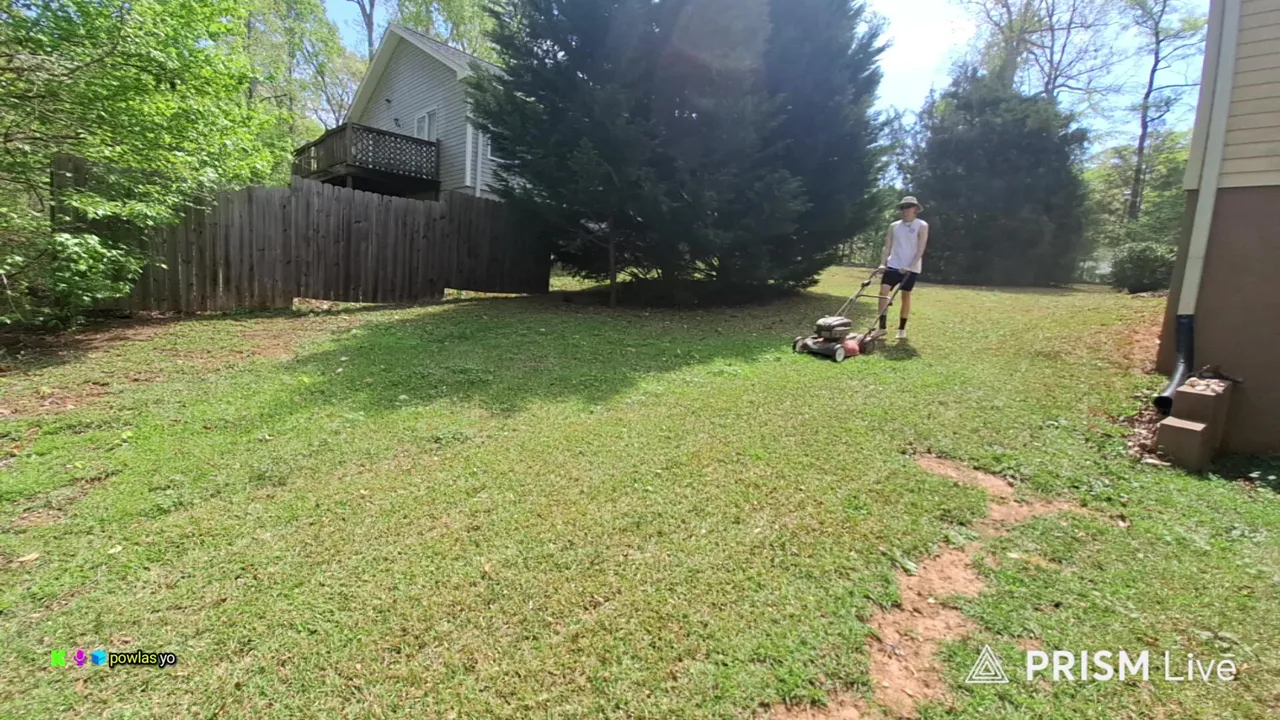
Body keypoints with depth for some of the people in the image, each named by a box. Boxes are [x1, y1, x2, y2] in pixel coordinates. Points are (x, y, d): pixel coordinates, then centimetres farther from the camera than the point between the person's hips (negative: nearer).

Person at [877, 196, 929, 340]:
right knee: (883, 291, -10)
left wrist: (910, 267, -17)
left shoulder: (922, 226, -2)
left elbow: (920, 250, -8)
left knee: (905, 296, 2)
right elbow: (887, 247, 8)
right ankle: (882, 327, -6)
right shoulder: (894, 226, 9)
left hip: (911, 268, -3)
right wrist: (882, 263, -6)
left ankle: (902, 329, 12)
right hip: (893, 265, 3)